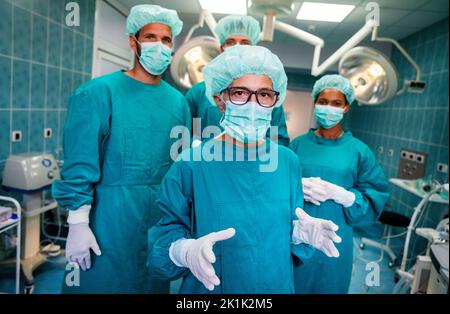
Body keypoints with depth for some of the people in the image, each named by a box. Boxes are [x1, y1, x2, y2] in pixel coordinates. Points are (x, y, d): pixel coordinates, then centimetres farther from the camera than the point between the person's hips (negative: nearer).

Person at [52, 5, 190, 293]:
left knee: (155, 284, 18)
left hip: (163, 217, 4)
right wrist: (78, 223, -12)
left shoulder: (178, 101, 6)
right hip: (112, 217, -4)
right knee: (103, 282, 11)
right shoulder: (99, 92, -7)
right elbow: (80, 165, -10)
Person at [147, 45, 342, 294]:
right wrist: (187, 250, -34)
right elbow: (166, 234, -16)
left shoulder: (288, 161, -5)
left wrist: (301, 233, -16)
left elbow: (288, 227, 3)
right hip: (208, 287, -3)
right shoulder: (191, 163, -17)